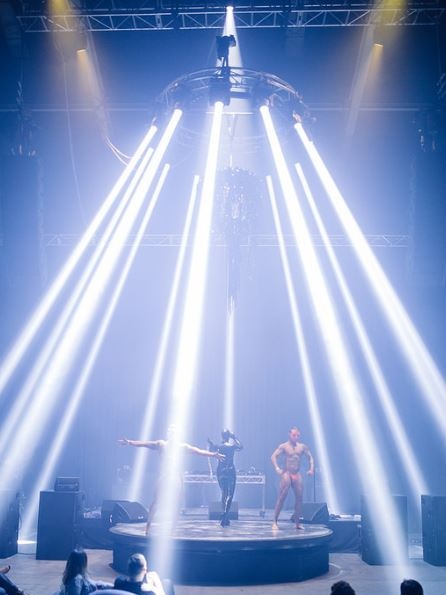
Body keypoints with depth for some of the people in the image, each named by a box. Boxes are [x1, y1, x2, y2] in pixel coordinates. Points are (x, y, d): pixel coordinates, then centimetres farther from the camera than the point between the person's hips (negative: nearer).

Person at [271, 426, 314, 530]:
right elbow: (273, 456, -10)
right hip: (286, 474, -4)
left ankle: (297, 523, 12)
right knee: (281, 498, -7)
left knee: (299, 498, 2)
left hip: (297, 474, 4)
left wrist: (311, 469, 2)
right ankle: (275, 522, -5)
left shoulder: (302, 447, 9)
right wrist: (277, 468, -22)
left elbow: (310, 457, 17)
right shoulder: (283, 446, -3)